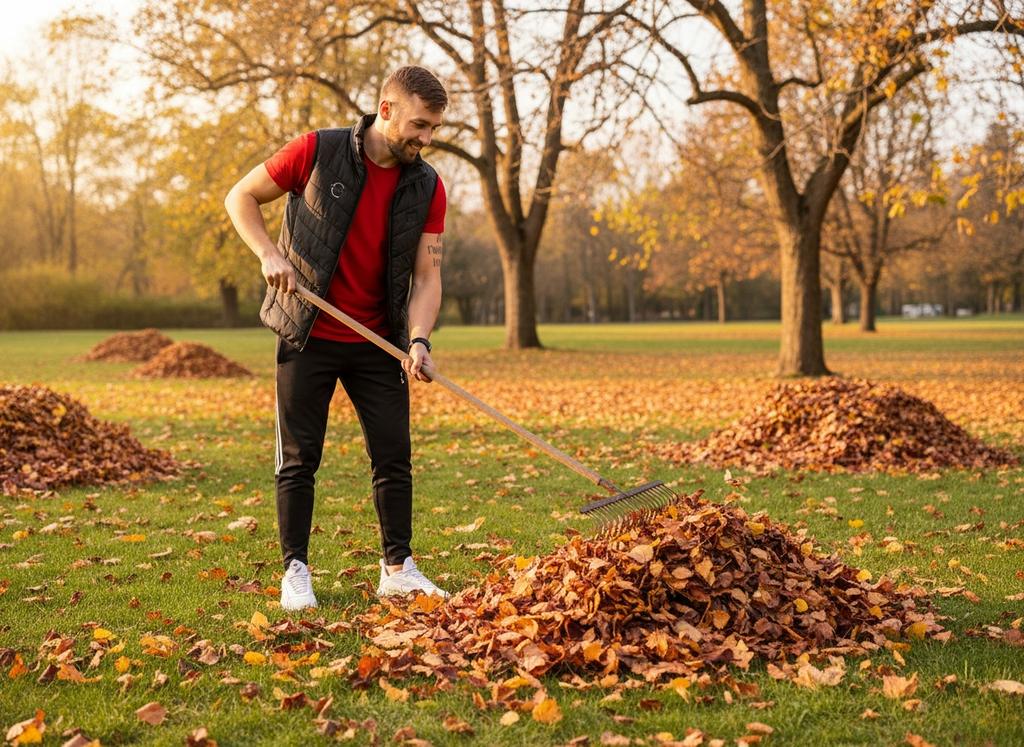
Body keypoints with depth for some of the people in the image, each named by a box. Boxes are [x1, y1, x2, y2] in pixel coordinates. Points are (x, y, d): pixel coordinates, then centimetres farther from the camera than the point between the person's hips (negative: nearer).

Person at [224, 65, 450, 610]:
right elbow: (240, 197, -2)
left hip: (378, 343, 3)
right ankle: (295, 572, 13)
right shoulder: (317, 152, -11)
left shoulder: (427, 187, -2)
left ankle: (398, 568, 17)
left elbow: (427, 274, -4)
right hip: (309, 336, -3)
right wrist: (268, 253, -18)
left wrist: (418, 341, -21)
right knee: (298, 459, 2)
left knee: (395, 457, 4)